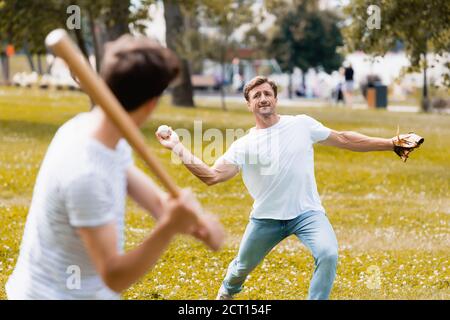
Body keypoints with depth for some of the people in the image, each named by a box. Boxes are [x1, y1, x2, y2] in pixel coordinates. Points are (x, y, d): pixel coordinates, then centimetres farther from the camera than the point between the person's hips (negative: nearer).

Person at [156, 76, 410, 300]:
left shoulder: (301, 124, 0)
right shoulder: (243, 146, -1)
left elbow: (344, 139, 7)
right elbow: (211, 176, -10)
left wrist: (390, 144, 5)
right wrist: (178, 148, -17)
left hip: (307, 212, -1)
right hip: (266, 217, 1)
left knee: (328, 255, -28)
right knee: (243, 267, 16)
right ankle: (227, 292, 51)